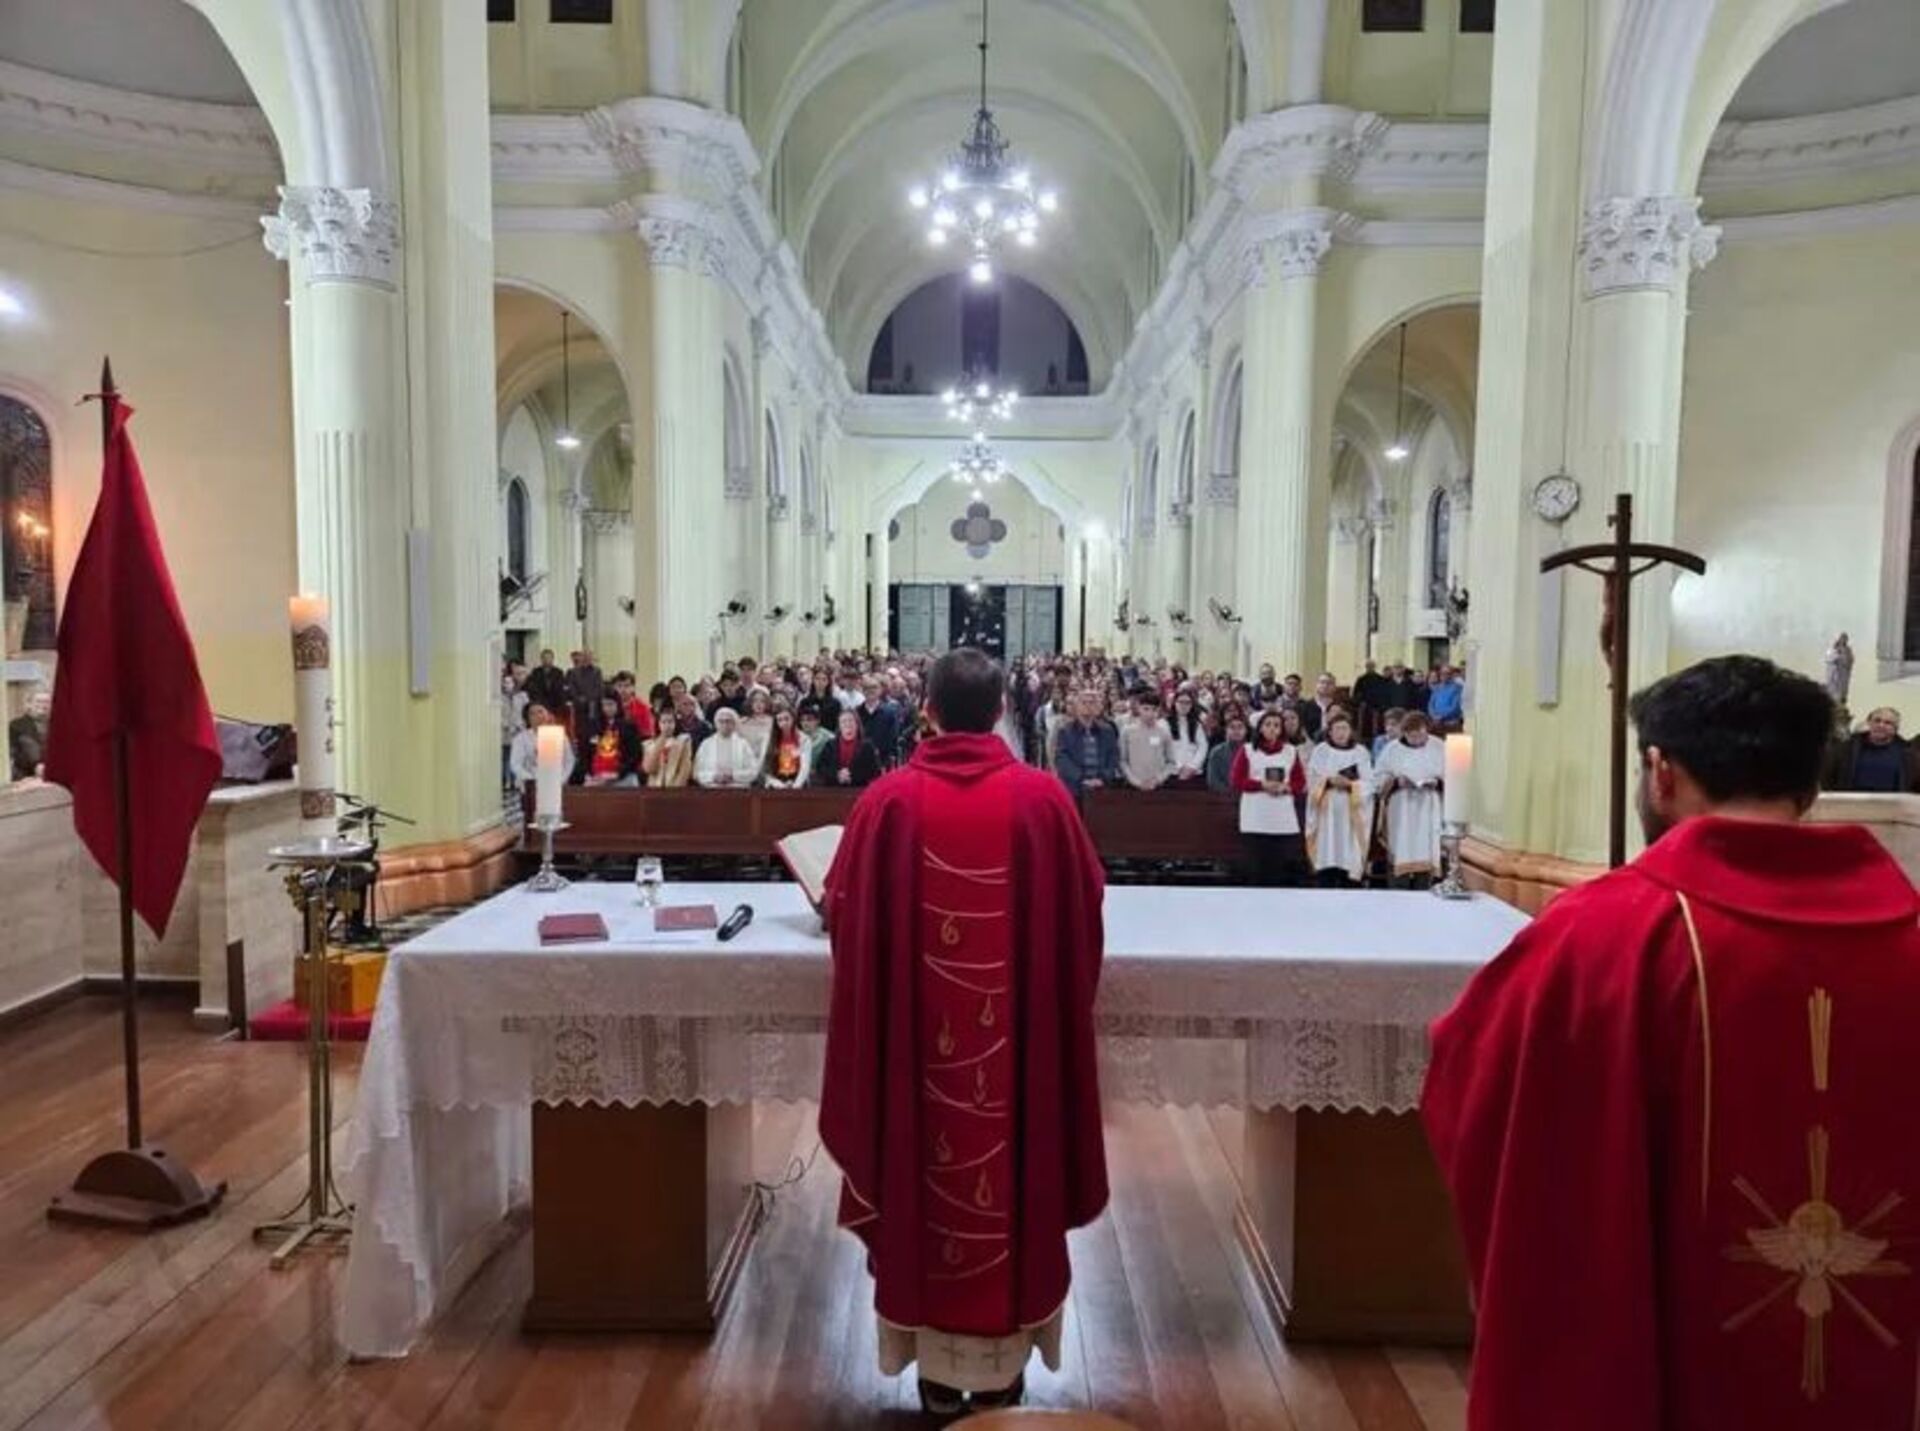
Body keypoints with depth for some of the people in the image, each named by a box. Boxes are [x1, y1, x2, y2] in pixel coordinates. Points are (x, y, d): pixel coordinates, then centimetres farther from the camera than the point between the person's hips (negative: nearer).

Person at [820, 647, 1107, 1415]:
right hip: (1021, 1029, 1)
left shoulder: (889, 798, -9)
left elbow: (845, 910, 0)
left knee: (929, 1178, 15)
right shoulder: (1044, 797, -8)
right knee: (1010, 1177, 16)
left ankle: (939, 1366, 28)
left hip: (914, 1033, 0)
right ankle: (1002, 1362, 31)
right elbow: (1084, 910, 3)